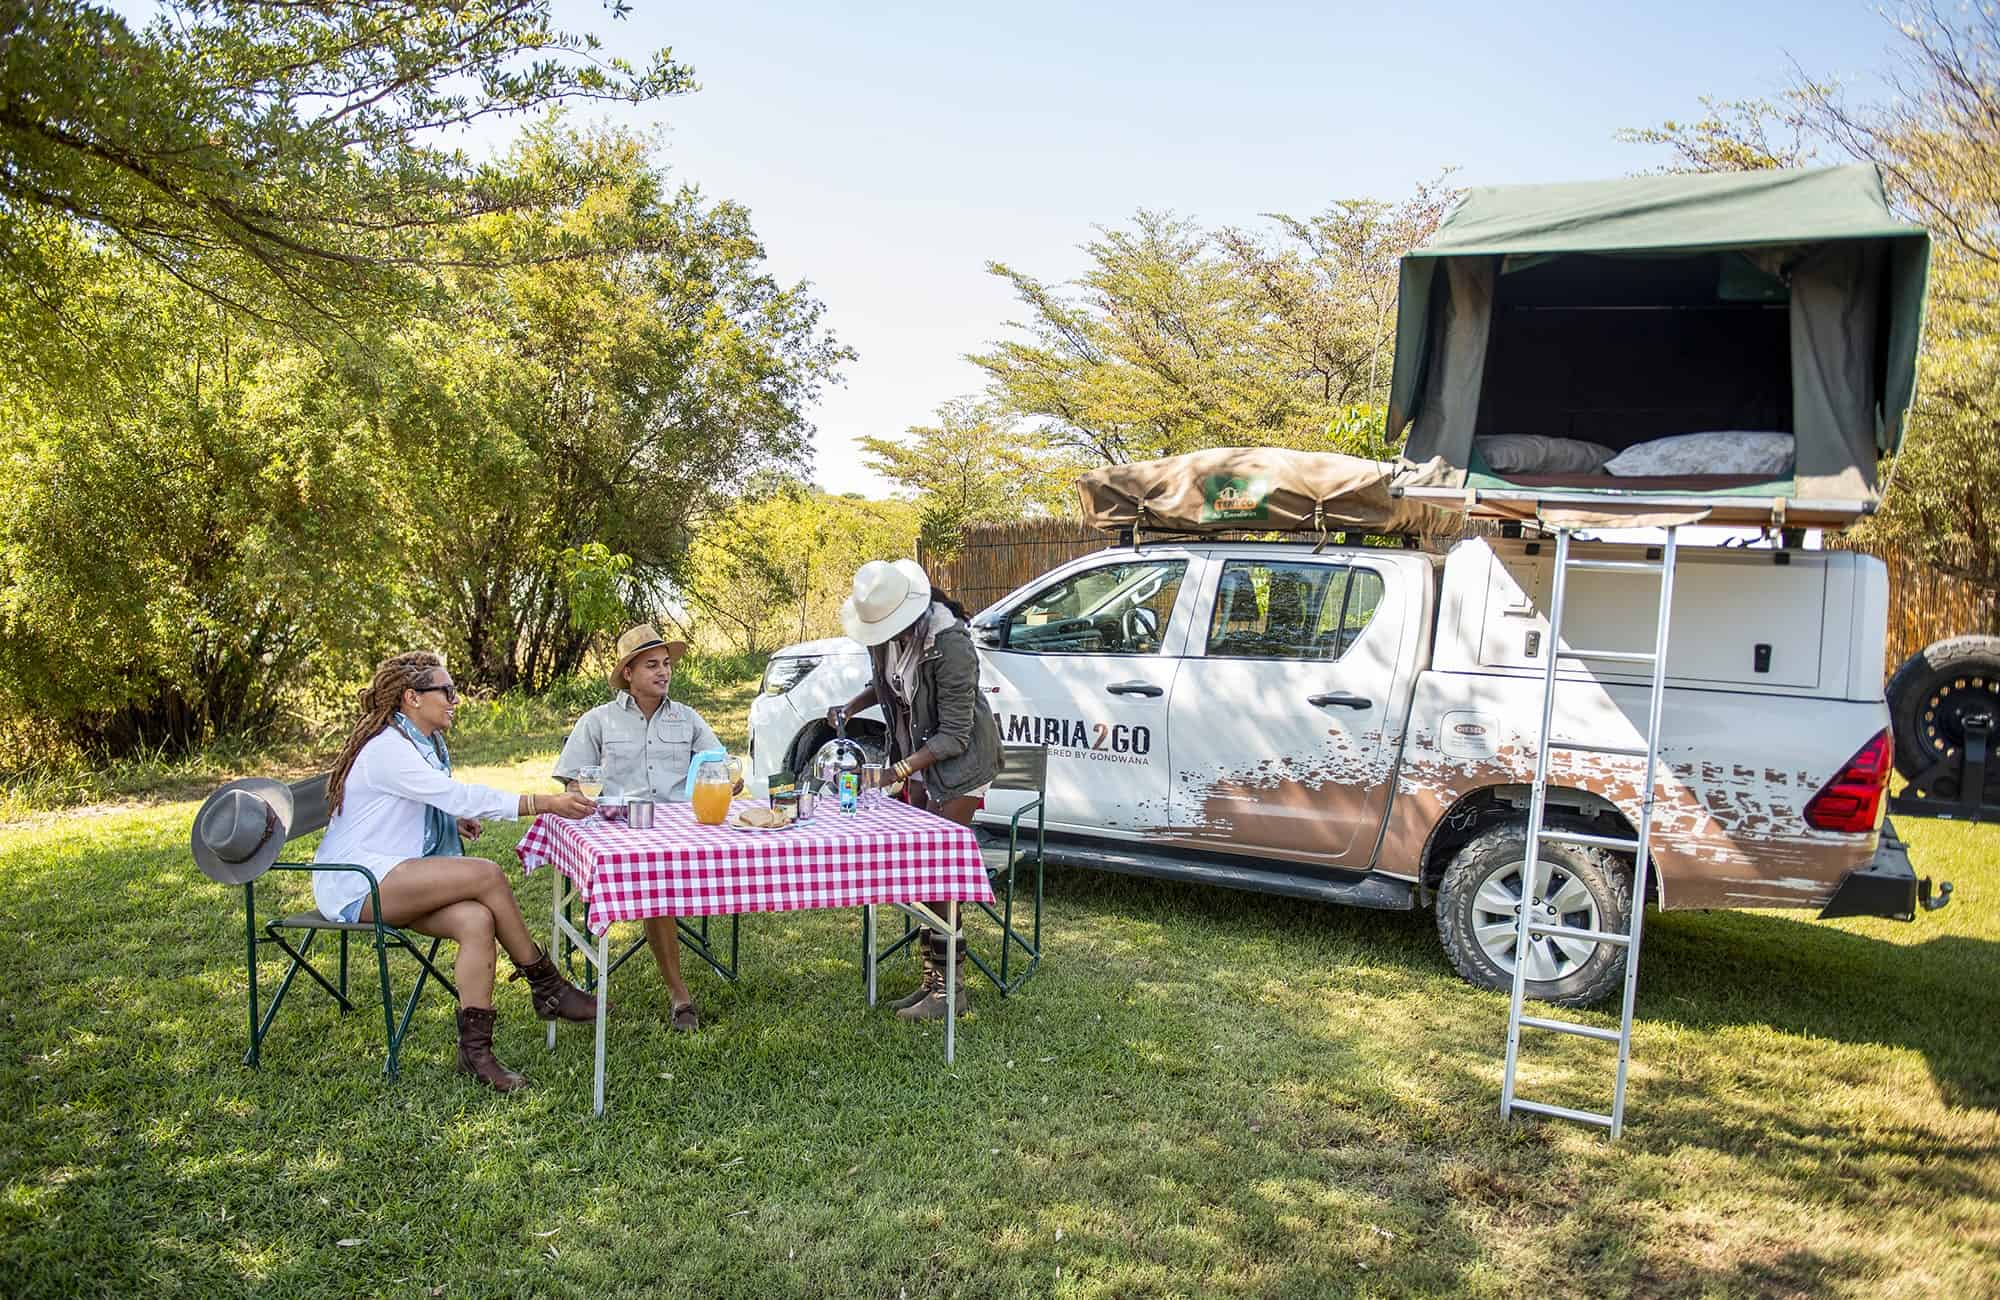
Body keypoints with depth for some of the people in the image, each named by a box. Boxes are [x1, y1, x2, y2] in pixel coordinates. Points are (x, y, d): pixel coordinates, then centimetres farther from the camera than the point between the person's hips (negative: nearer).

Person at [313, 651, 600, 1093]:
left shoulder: (427, 743, 13)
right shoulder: (387, 749, -17)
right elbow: (458, 794, -27)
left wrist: (453, 819, 6)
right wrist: (544, 803, -29)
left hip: (392, 881, 9)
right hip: (355, 885, -9)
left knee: (477, 920, -21)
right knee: (486, 874, -26)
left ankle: (475, 1050, -20)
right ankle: (547, 987, -13)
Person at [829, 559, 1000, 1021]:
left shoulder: (950, 643, -29)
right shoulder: (887, 631, -6)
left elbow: (954, 735, -26)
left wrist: (900, 771, -32)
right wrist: (851, 706, -2)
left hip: (959, 759, -8)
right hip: (918, 755, 8)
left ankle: (949, 986, 0)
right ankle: (932, 978, 17)